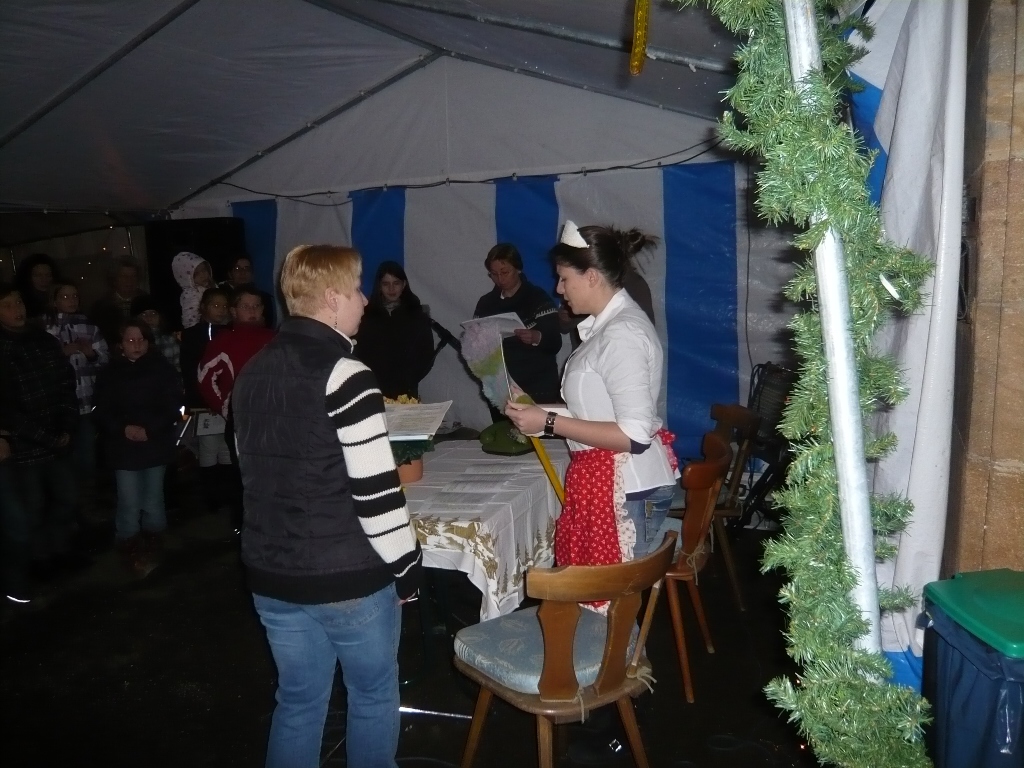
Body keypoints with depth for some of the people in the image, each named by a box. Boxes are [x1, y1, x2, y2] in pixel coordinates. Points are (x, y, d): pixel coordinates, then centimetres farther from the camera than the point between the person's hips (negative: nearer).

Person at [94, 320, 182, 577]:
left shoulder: (162, 369, -1)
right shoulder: (110, 373, 4)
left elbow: (173, 407, -4)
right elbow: (102, 412, 2)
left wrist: (149, 430, -16)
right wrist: (123, 429, -15)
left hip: (155, 446, 0)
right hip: (124, 448, 0)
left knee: (152, 502, 6)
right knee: (129, 505, -3)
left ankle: (152, 550, 23)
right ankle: (131, 553, 14)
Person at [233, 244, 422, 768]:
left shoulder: (252, 373, 6)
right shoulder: (343, 374, -19)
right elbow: (375, 490, -21)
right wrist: (406, 567, -9)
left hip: (272, 574, 7)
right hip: (348, 576, -7)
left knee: (298, 700, 21)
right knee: (372, 695, 16)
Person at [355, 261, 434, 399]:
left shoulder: (417, 316, 7)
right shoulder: (367, 316, 5)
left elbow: (427, 355, 4)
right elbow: (359, 354, 3)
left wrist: (407, 381, -7)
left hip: (406, 392, 0)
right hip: (375, 392, 0)